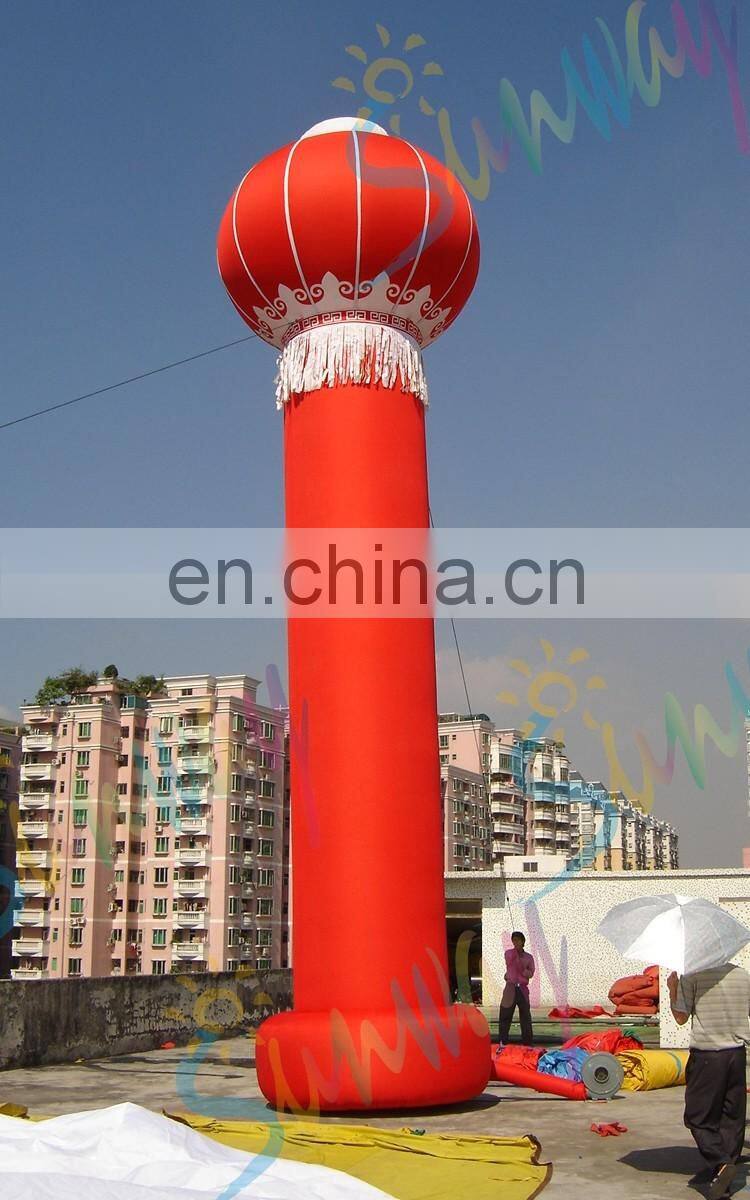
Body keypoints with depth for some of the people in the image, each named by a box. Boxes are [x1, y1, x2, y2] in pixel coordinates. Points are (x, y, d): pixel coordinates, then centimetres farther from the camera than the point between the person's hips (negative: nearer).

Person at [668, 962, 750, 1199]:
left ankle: (720, 1163, -15)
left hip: (706, 1055, -5)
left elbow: (681, 1017, -6)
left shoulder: (692, 977, -10)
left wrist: (672, 989, 7)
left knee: (699, 1117, 2)